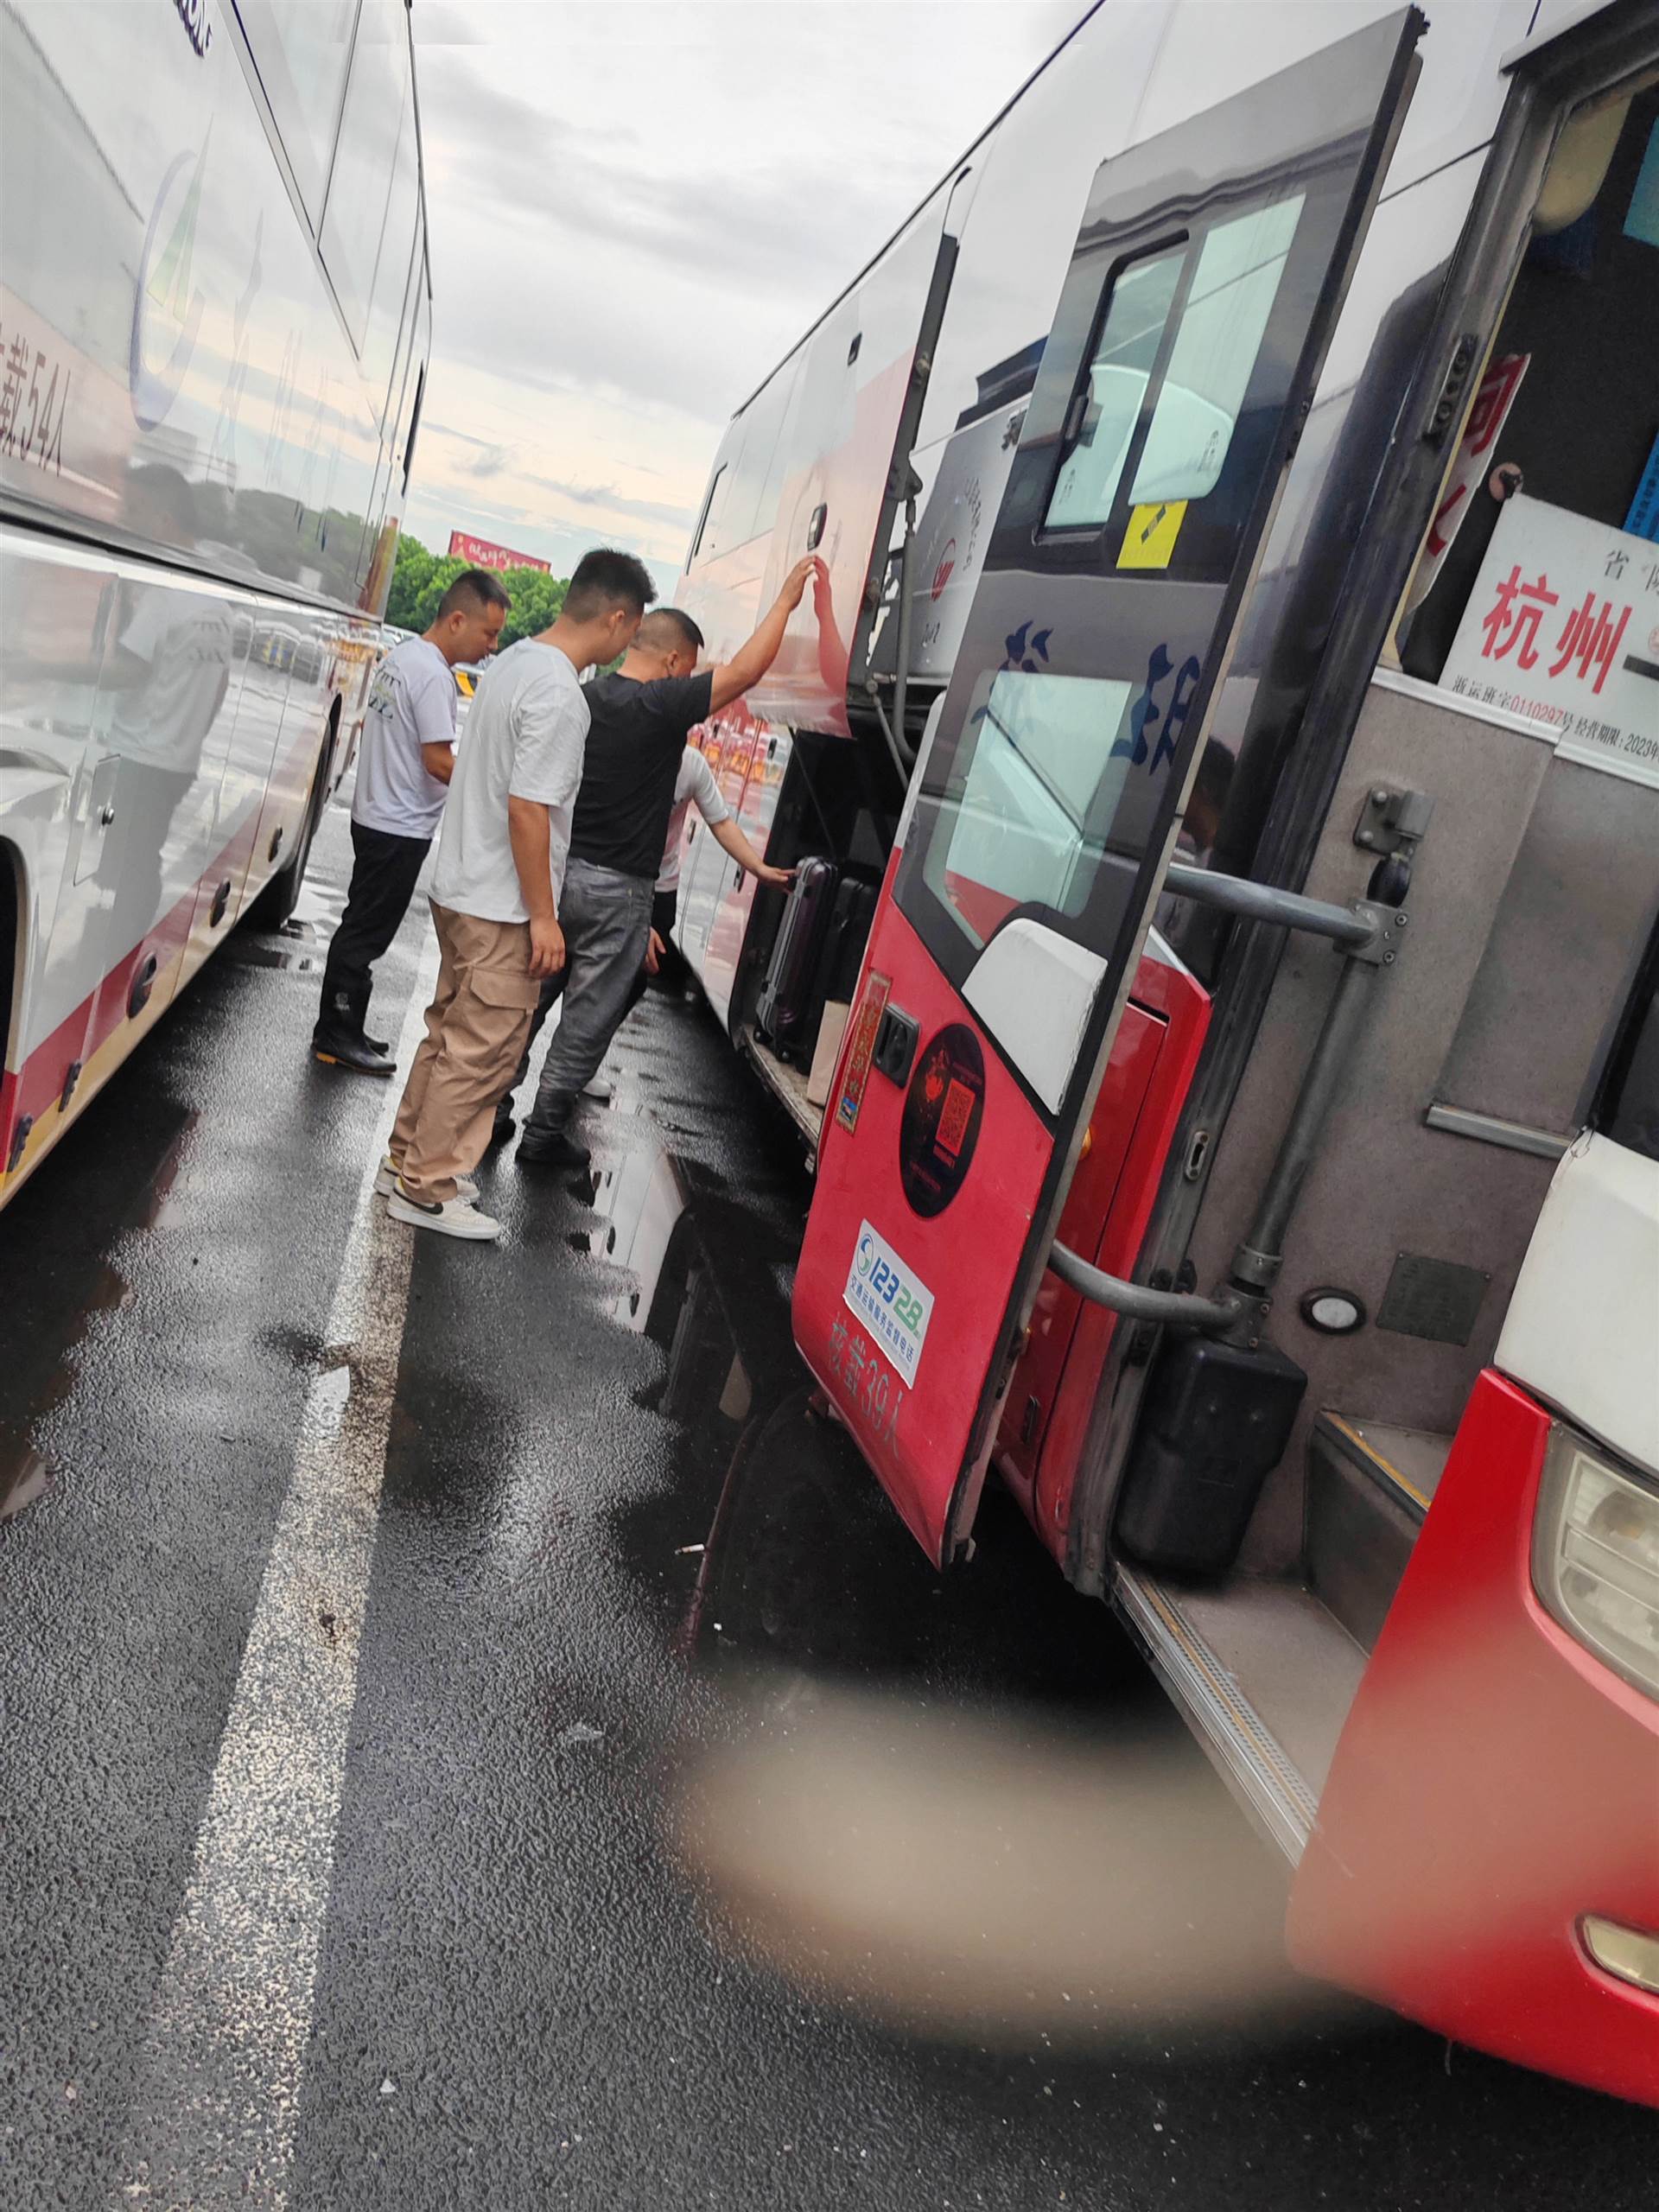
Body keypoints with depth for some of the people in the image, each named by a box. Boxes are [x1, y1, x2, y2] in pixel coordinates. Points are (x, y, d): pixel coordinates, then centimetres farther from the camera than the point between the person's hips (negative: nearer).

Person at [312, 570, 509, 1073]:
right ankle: (337, 1038, 7)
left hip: (375, 816, 10)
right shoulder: (434, 676, -21)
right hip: (402, 829, -10)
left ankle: (340, 1030, 26)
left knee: (361, 928, 16)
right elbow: (439, 761, -23)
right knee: (367, 934, -1)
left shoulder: (400, 654, 10)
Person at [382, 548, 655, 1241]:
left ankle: (410, 1160, 31)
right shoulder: (560, 696, -21)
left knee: (450, 1034, 19)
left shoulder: (513, 660, 8)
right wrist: (543, 916, -18)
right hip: (503, 908, -10)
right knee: (481, 1051, 1)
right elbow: (527, 809, -24)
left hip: (460, 889, 10)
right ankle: (427, 1188, 12)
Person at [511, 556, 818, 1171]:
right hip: (615, 889, -7)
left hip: (557, 872, 7)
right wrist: (785, 600, 0)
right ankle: (545, 1132, 12)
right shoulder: (661, 706, -13)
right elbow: (744, 670, -11)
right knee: (588, 1017, 5)